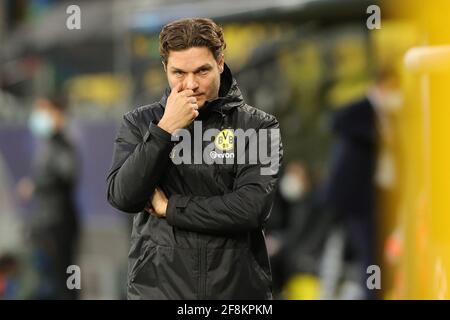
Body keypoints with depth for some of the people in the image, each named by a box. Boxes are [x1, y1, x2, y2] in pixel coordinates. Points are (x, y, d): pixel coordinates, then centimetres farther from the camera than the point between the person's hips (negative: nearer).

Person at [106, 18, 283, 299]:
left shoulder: (258, 127, -3)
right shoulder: (140, 123, 3)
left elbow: (253, 209, -14)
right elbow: (122, 197, -9)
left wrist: (169, 208, -10)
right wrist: (165, 129, -17)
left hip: (237, 287, -1)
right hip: (157, 287, 1)